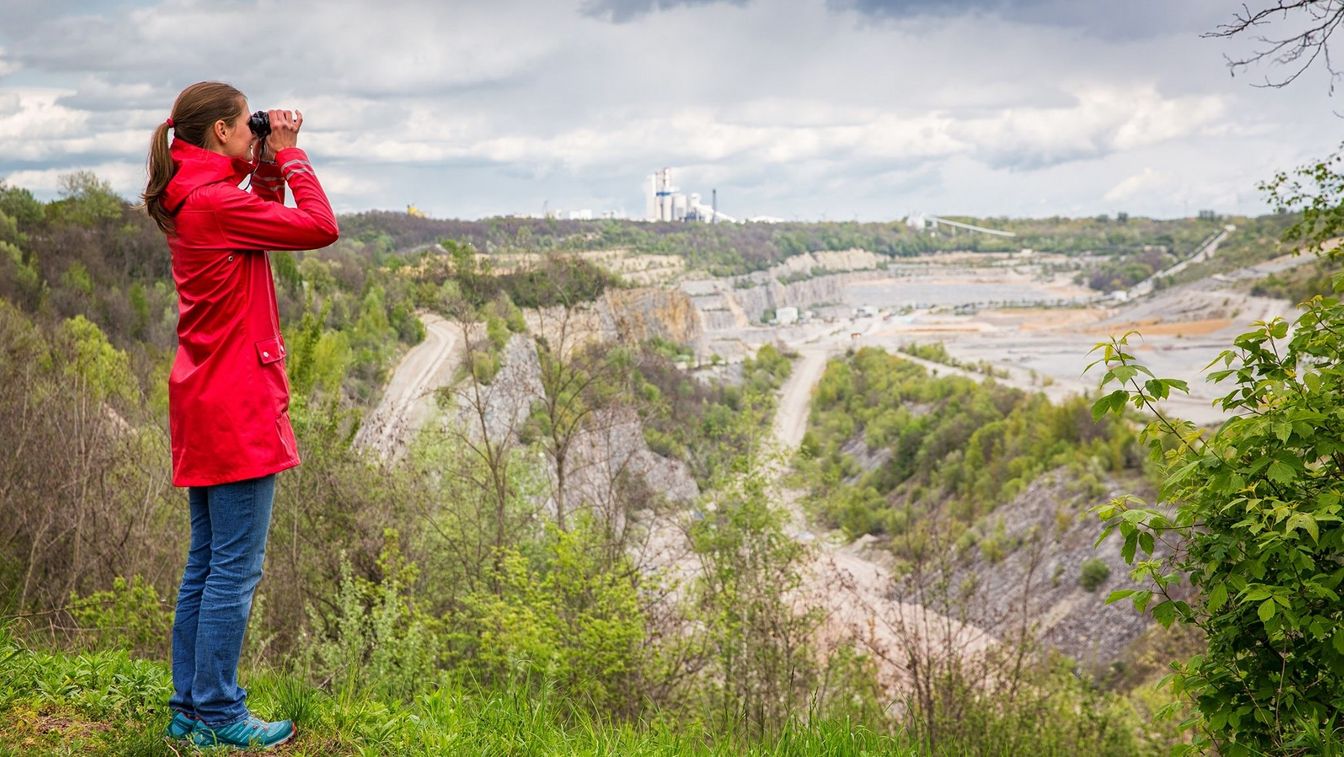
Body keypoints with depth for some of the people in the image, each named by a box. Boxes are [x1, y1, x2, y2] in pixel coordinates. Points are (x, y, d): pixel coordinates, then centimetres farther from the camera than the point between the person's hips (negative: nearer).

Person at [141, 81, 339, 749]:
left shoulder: (191, 199, 13)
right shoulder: (215, 201, -17)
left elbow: (263, 211, 24)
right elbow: (320, 227, -17)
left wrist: (270, 159, 10)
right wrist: (288, 152, -6)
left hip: (204, 405, 10)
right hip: (238, 407, -10)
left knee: (206, 563, 15)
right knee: (235, 566, -3)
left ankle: (189, 709, 22)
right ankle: (217, 715, 5)